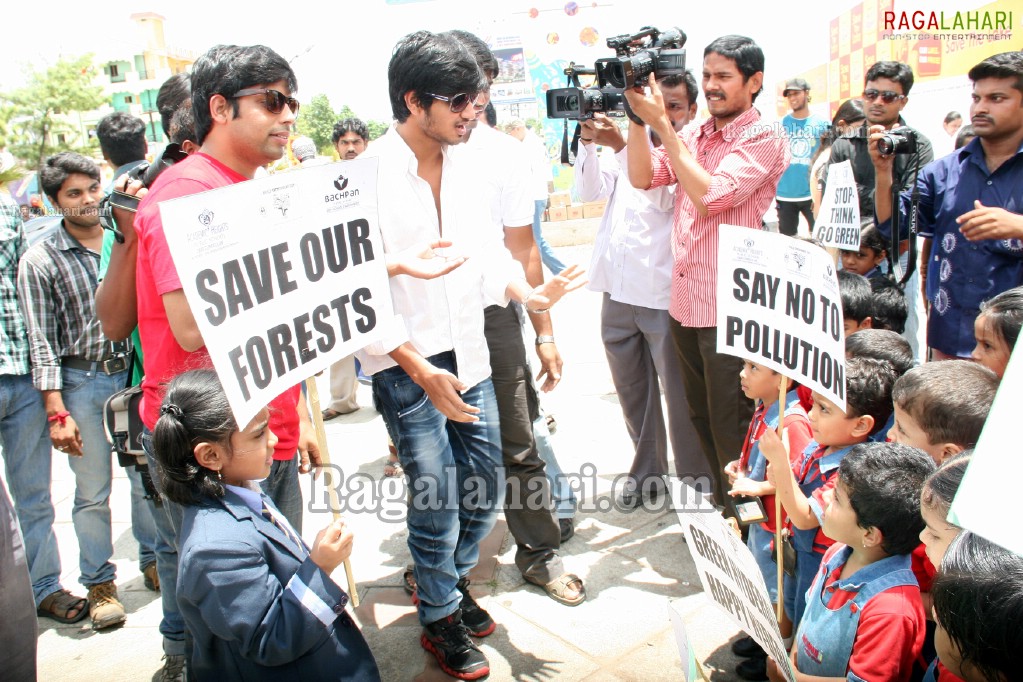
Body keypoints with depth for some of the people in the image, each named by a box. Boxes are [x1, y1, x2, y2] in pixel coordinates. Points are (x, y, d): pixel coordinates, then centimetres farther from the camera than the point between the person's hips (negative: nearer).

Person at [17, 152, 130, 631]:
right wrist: (57, 412, -10)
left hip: (138, 371, 2)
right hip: (82, 382, -2)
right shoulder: (39, 261, -4)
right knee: (92, 491, 6)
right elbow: (42, 342, -5)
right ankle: (99, 583, 22)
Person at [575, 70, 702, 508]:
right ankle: (648, 473, 33)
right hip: (616, 291, 6)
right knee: (632, 391, 16)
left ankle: (694, 479, 21)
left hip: (663, 296, -6)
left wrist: (620, 145, -29)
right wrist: (589, 140, -9)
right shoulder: (632, 143, 13)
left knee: (679, 393, 3)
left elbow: (662, 196, -21)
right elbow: (590, 191, 4)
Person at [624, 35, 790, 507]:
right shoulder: (692, 135, 11)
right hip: (685, 302, 7)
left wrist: (660, 123, -20)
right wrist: (636, 116, -7)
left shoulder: (762, 140, -10)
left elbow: (710, 195, -22)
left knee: (730, 431, 5)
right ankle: (718, 505, 39)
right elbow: (643, 177, 3)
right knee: (702, 419, 20)